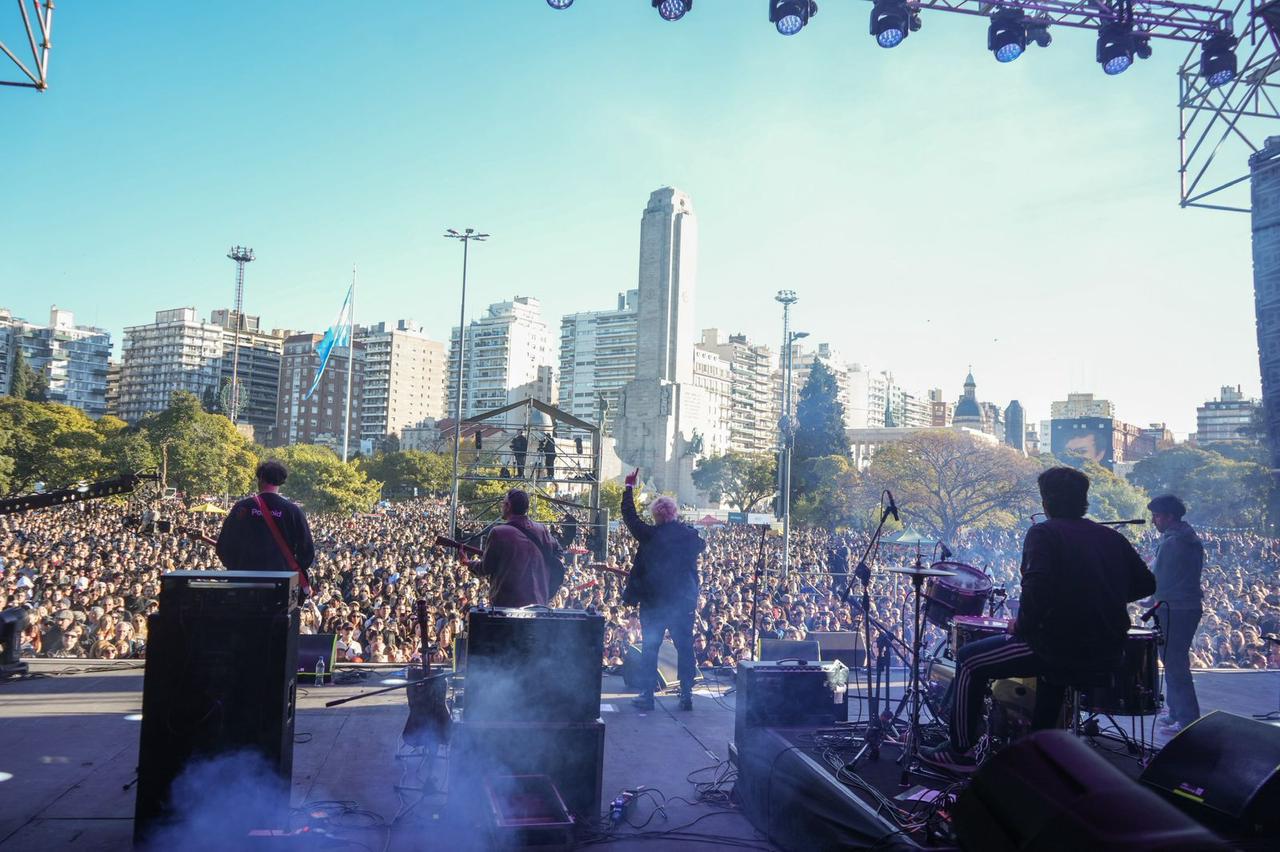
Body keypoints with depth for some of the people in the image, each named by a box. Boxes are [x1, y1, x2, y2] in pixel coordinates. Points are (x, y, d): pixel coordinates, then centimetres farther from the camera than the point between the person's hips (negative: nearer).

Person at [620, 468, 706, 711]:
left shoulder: (650, 535, -11)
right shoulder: (690, 535, -3)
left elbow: (629, 516, 0)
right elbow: (702, 546, 19)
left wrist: (629, 486, 8)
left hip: (653, 601, -2)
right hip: (684, 600, 2)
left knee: (650, 648, 6)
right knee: (685, 647, 10)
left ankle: (647, 695, 7)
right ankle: (687, 695, 11)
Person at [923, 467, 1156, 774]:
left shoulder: (1044, 533, -9)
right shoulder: (1112, 537, 10)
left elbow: (1038, 584, -24)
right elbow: (1146, 584, 13)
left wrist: (1023, 625, -11)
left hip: (1063, 647, -7)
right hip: (1109, 654, 7)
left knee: (970, 660, 8)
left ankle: (959, 751, 13)